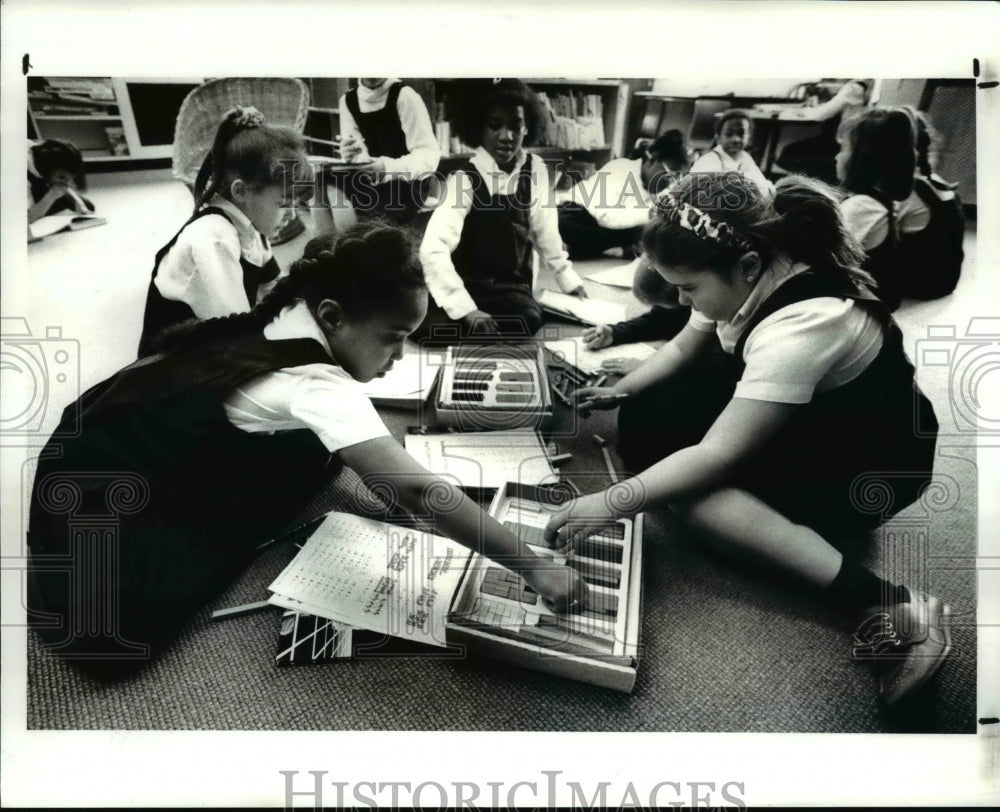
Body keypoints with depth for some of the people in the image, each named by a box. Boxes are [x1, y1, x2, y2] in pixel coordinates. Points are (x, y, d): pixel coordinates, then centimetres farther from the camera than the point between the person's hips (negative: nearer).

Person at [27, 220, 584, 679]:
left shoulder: (282, 317, -7)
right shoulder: (316, 384, -31)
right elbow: (417, 492, -37)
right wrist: (534, 567, -31)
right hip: (95, 501, -7)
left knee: (314, 447, -5)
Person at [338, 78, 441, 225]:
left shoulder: (404, 95, -13)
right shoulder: (347, 101, 3)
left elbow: (429, 154, -21)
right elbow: (358, 157, 0)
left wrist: (389, 168, -38)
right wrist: (351, 154, -25)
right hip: (371, 196, 5)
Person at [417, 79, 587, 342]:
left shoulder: (535, 169, 0)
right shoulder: (464, 179, -14)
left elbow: (544, 229, 14)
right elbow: (433, 249, -26)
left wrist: (568, 279, 16)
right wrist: (466, 310, -35)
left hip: (512, 290, 3)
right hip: (469, 288, -3)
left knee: (529, 319, -30)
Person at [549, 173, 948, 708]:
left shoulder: (803, 324, -36)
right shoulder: (753, 277, -10)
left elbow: (717, 455, -36)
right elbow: (684, 349, 8)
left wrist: (610, 504, -35)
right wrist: (621, 391, -7)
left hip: (875, 458, -8)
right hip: (803, 417, 9)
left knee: (690, 482, -28)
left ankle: (888, 604, -28)